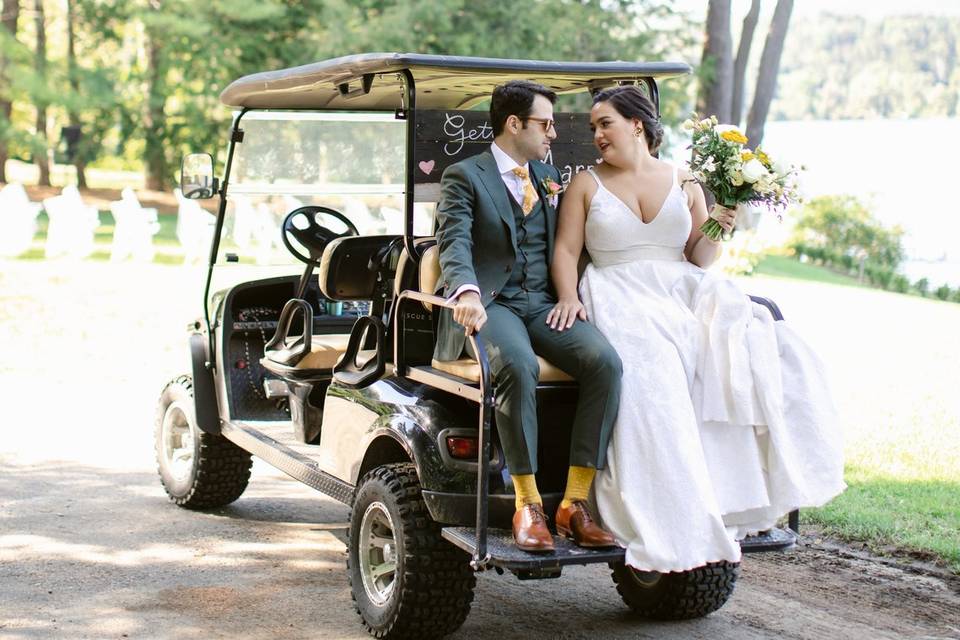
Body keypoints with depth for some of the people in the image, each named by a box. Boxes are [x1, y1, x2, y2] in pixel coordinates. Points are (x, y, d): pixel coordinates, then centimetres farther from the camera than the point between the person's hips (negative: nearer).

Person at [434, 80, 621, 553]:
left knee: (605, 360, -25)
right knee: (518, 367, -37)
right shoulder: (463, 177, 3)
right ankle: (527, 506, -26)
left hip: (542, 302, 5)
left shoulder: (548, 177, 24)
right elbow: (454, 243, -14)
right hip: (489, 304, -5)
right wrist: (466, 291, -35)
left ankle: (575, 503, -22)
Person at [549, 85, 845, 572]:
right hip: (621, 299, -3)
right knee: (650, 373, -33)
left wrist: (718, 231, -6)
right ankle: (668, 523, -30)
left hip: (682, 291, 3)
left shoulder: (684, 184, 15)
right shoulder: (586, 184, 11)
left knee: (752, 340, -26)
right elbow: (566, 250, 4)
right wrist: (568, 296, -14)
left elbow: (698, 257, 14)